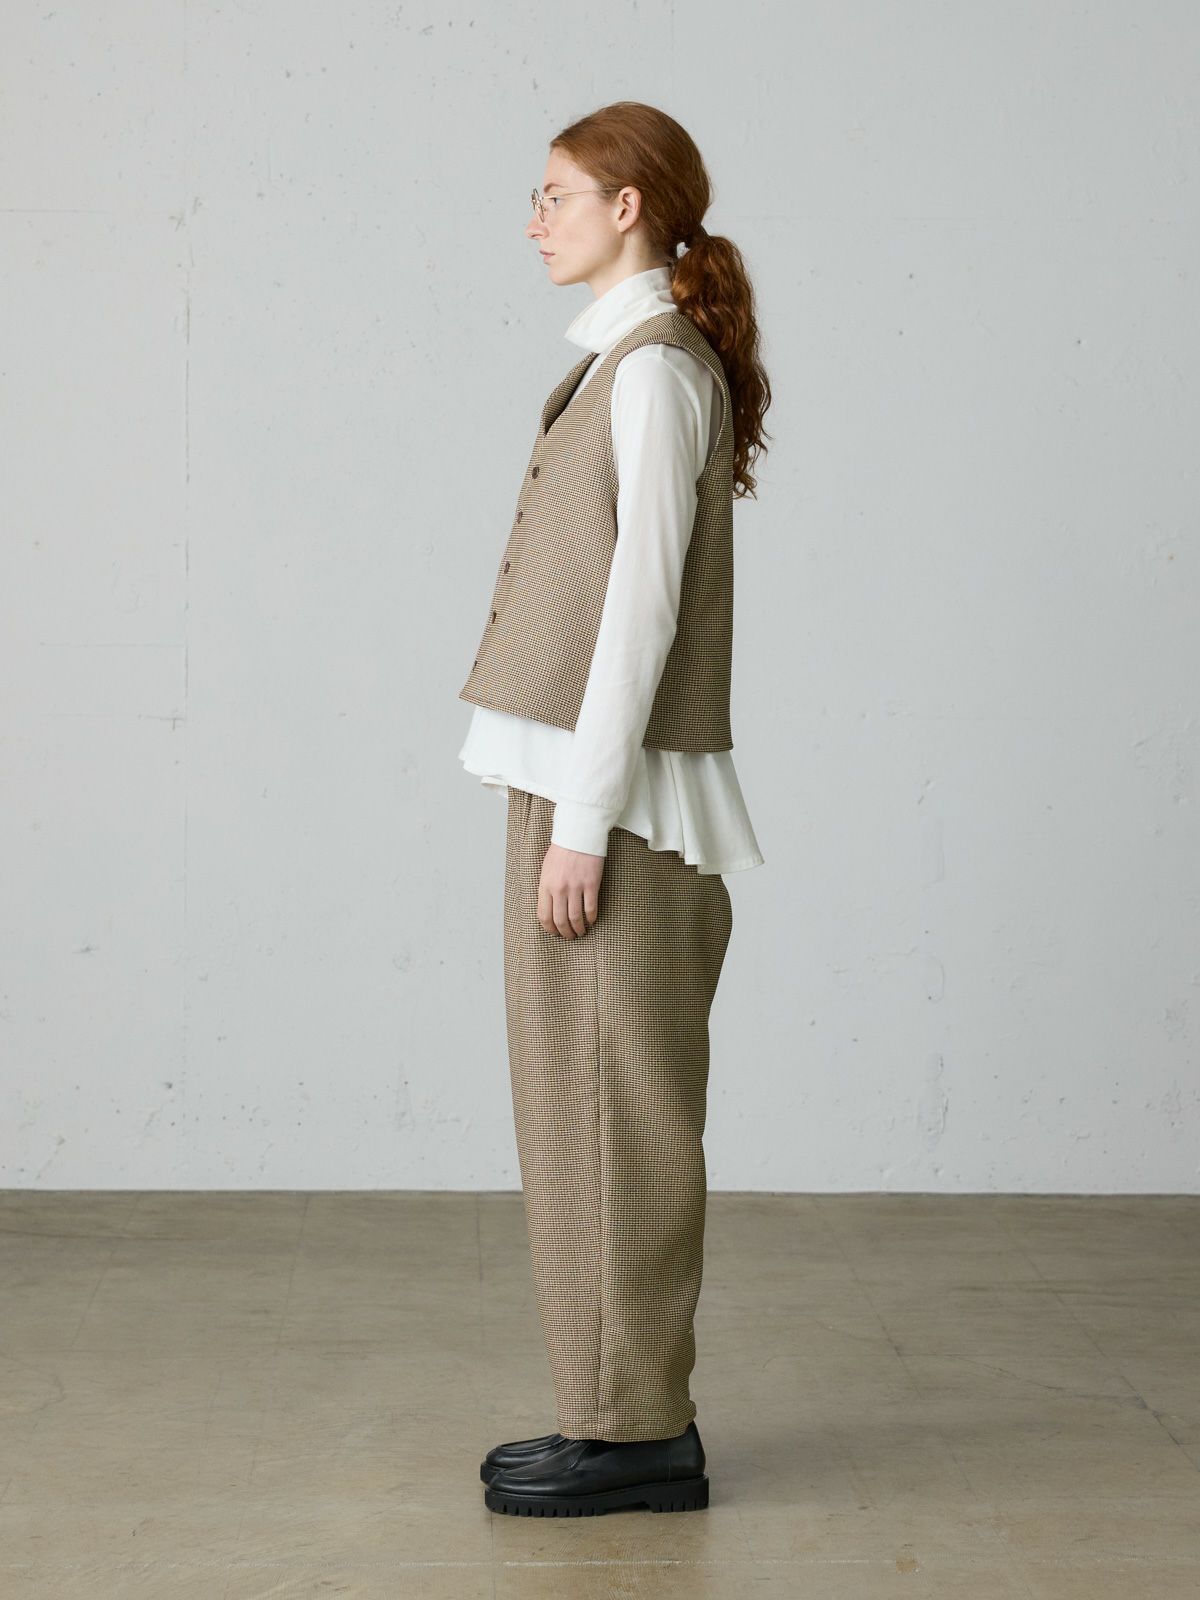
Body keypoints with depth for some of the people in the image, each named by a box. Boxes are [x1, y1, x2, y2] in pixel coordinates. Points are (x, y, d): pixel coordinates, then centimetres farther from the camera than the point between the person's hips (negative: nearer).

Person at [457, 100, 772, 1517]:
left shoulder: (655, 366, -12)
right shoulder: (631, 361, 18)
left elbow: (642, 602, -18)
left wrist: (582, 822, -20)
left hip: (612, 790, -10)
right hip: (585, 777, 10)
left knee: (610, 1115, -4)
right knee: (588, 1109, 12)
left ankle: (634, 1430, 5)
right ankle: (626, 1412, 20)